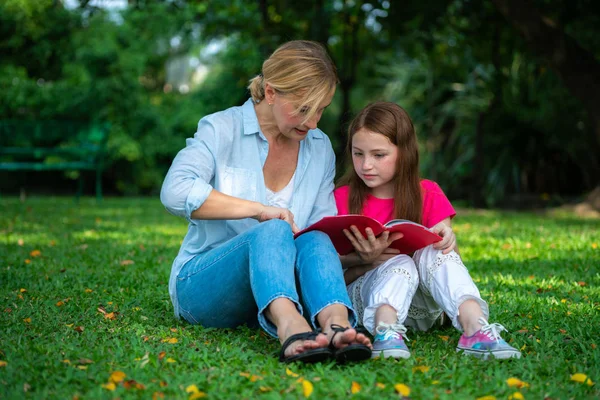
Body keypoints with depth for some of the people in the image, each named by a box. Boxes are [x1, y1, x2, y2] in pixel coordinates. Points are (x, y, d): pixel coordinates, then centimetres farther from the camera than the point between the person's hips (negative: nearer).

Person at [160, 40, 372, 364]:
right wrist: (259, 210, -23)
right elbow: (175, 192, -21)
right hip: (201, 285, -4)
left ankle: (336, 326, -59)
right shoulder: (222, 129, -5)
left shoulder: (320, 148, 12)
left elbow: (325, 226, 10)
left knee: (315, 242, -28)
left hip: (274, 292, 4)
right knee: (272, 231, -33)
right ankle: (291, 329, -62)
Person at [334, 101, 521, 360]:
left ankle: (475, 328, -48)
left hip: (419, 306, 1)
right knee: (401, 263, -30)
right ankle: (386, 333, -53)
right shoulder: (343, 198, 1)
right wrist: (366, 259, -25)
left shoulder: (428, 195, 5)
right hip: (365, 294, -1)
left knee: (434, 252, -28)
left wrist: (448, 239, -27)